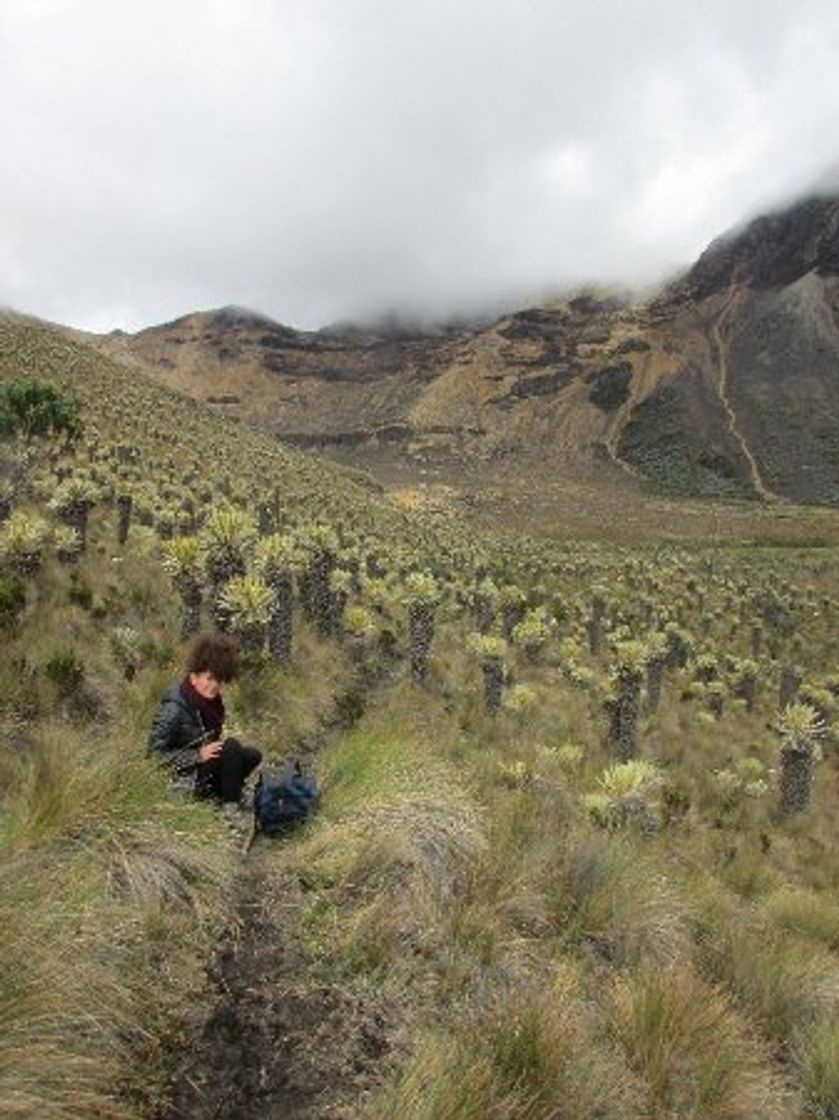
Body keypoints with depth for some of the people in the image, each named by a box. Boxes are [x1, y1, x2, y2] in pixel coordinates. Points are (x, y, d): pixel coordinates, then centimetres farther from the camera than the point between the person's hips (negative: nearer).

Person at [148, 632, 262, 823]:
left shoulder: (211, 699, -1)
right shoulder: (174, 708, -25)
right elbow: (156, 750, -22)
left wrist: (219, 742, -2)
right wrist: (198, 755, -24)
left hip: (208, 763, 8)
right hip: (189, 775, -8)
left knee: (253, 755, -4)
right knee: (232, 747, -28)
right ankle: (231, 807, -17)